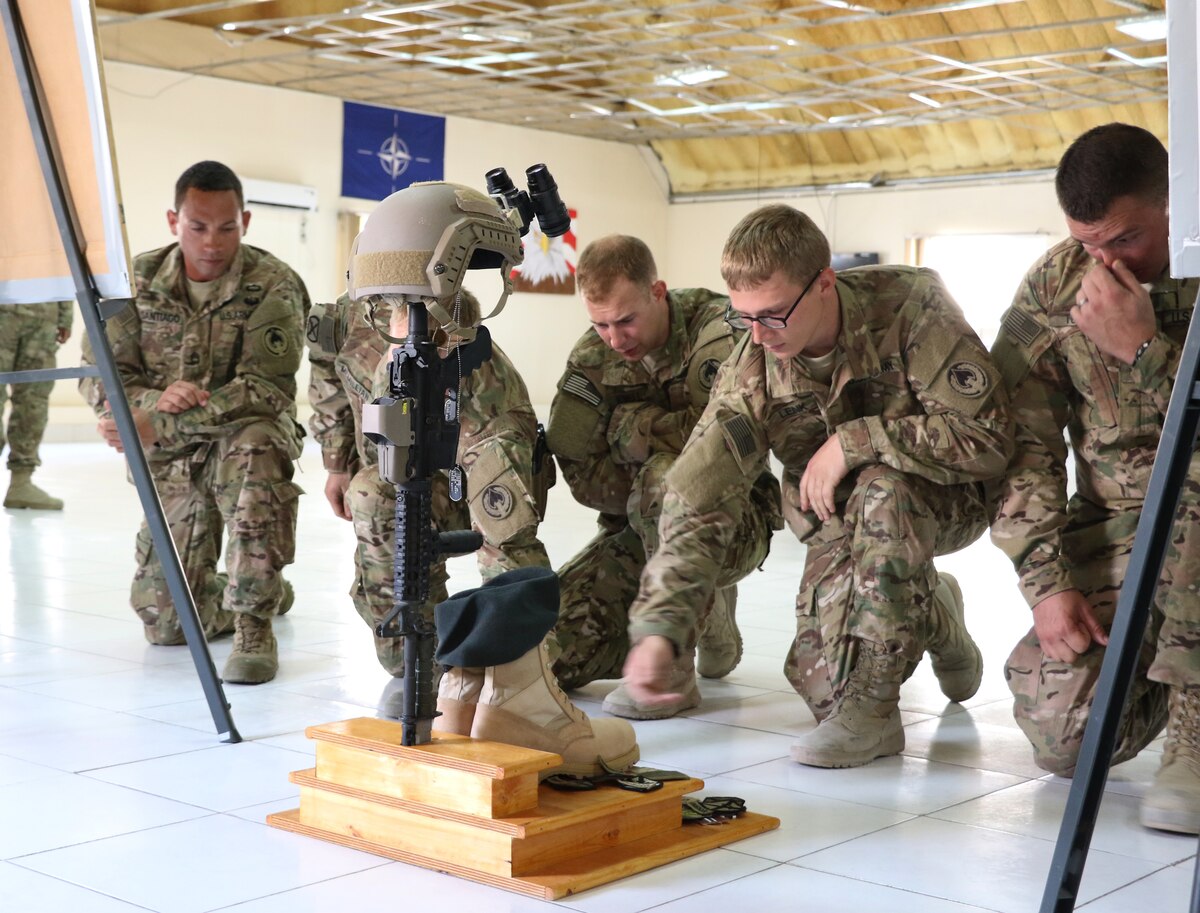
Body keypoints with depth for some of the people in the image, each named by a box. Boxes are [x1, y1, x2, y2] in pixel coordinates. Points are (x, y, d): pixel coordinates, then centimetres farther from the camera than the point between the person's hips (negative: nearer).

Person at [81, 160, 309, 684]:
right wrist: (154, 398, -27)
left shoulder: (274, 287, -16)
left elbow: (263, 390, -24)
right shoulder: (138, 281, -5)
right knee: (165, 622, 2)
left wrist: (155, 425, -32)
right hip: (169, 462, 4)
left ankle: (255, 623, -28)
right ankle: (266, 592, 35)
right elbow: (98, 377, -4)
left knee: (252, 451, -41)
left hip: (247, 438, -4)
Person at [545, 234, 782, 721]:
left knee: (662, 478, -38)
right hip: (639, 526, 6)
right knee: (554, 651, -7)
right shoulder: (592, 356, -2)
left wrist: (624, 425, -16)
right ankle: (704, 614, 15)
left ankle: (674, 668, -23)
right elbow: (583, 476, -7)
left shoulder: (720, 329, -17)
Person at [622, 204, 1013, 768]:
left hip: (943, 502, -4)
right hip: (839, 520, 4)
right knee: (822, 685, -10)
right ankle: (931, 614, 22)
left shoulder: (910, 307, -27)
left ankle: (870, 707, -24)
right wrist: (656, 627, -32)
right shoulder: (752, 369, -18)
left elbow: (988, 437, -29)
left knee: (880, 494, -38)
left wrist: (854, 441, -33)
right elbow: (697, 499, -22)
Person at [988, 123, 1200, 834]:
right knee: (1061, 735, -13)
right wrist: (1047, 583, -12)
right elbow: (1022, 441, -5)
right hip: (1111, 528, 3)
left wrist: (1142, 349, -31)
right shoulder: (1054, 287, -3)